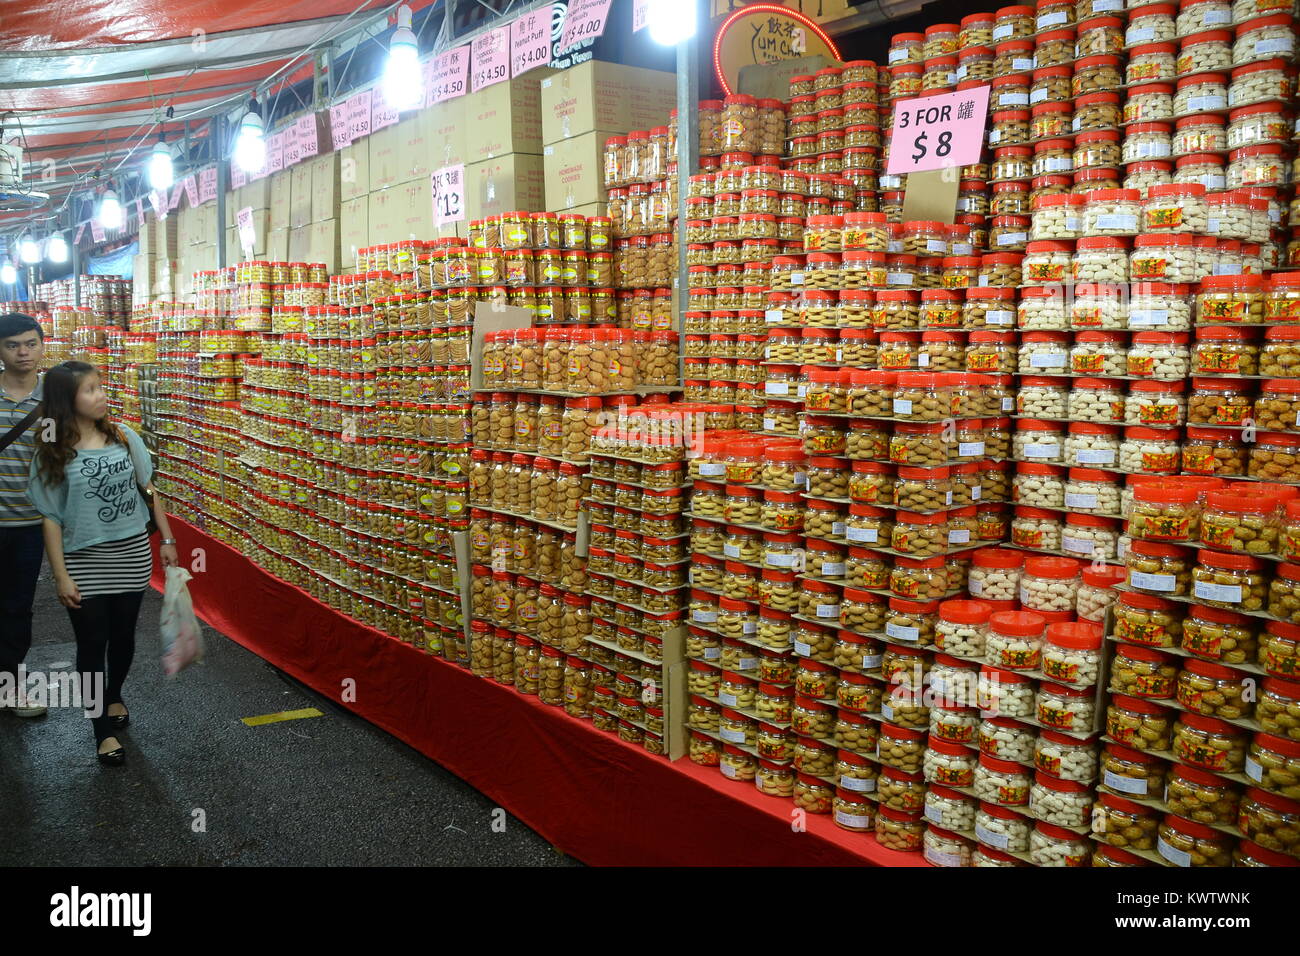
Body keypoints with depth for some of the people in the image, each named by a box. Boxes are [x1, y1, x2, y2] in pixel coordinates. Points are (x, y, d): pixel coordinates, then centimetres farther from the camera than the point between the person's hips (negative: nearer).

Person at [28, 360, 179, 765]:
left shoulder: (124, 438, -2)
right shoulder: (52, 455, -10)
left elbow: (148, 490, 6)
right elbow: (51, 519, -9)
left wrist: (167, 540, 6)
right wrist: (61, 576, -11)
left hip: (132, 554, 3)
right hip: (85, 562, -3)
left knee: (123, 636, 16)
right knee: (92, 644, 5)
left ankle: (114, 697, 43)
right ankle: (103, 730, 18)